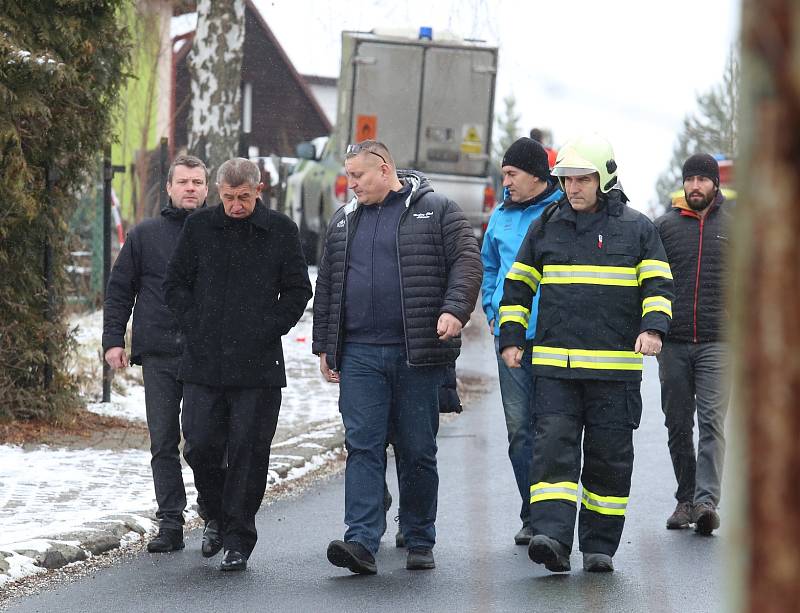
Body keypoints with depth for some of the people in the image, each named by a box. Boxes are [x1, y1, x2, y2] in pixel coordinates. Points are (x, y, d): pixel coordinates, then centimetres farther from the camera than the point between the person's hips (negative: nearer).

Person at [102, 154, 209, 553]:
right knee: (163, 444, 3)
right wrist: (113, 339, 3)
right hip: (158, 357, 2)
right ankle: (170, 523, 7)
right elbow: (119, 291, 13)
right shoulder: (145, 235, 11)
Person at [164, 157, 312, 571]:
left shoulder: (281, 231, 3)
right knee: (200, 447, -1)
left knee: (248, 451, -1)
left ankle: (238, 539, 7)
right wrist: (194, 327, 0)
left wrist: (268, 331, -4)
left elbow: (297, 290, 6)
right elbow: (175, 284, 12)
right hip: (203, 362, 2)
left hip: (258, 365, -1)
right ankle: (217, 516, 25)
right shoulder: (199, 227, 6)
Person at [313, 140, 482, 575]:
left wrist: (455, 309, -20)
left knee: (418, 451, 4)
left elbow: (467, 261, -5)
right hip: (360, 355, 3)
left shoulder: (436, 211, 2)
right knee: (362, 446, -7)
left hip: (417, 355, -3)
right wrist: (324, 345, 17)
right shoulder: (344, 221, 17)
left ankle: (419, 542, 14)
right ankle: (361, 542, -13)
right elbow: (327, 286, 21)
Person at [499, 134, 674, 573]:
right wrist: (511, 338, 6)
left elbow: (658, 286, 4)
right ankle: (551, 538, -19)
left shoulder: (637, 229, 5)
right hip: (553, 366, 1)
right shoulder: (545, 227, 11)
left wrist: (652, 327, -14)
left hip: (616, 368, -1)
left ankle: (599, 546, 12)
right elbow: (517, 286, 16)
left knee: (609, 457, 3)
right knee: (553, 448, -12)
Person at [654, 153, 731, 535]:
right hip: (673, 343, 2)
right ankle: (686, 499, 17)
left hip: (717, 342, -2)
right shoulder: (664, 226, 9)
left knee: (711, 421, -12)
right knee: (678, 425, 7)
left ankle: (706, 500, -19)